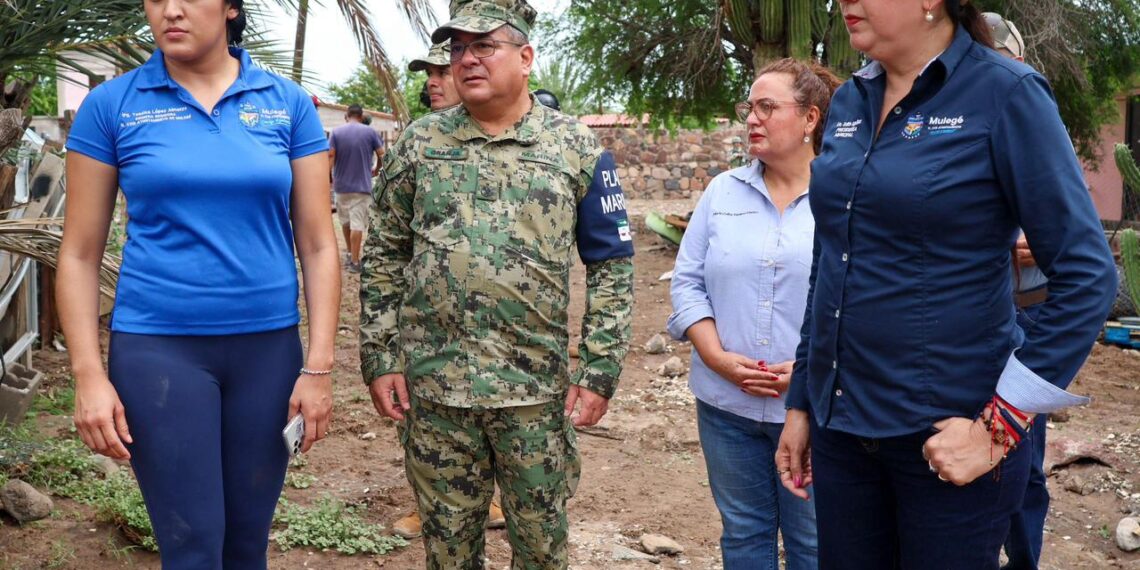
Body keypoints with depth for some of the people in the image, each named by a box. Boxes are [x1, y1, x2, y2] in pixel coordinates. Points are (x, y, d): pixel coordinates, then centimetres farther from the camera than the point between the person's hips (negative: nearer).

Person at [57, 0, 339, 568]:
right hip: (157, 347, -1)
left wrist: (318, 366, -4)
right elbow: (79, 253, 2)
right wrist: (89, 374, -6)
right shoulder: (111, 105, 0)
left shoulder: (287, 103, 2)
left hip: (269, 345, 2)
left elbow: (317, 245, 2)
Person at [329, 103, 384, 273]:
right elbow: (381, 154, -2)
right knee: (357, 224, -3)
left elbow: (330, 156, -8)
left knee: (345, 220, 19)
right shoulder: (369, 132, -2)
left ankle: (349, 254, 30)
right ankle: (354, 261, -4)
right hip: (362, 185, -2)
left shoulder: (336, 132, 0)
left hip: (341, 184, 2)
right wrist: (376, 169, 16)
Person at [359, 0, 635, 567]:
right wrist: (379, 356, 0)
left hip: (537, 389, -1)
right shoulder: (419, 143, 3)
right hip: (432, 386, 1)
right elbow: (383, 255, 6)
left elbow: (612, 265, -1)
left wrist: (599, 369, -6)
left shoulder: (577, 148, -1)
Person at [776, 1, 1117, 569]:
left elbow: (1086, 276, -13)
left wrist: (999, 427, -15)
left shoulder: (1004, 94, -11)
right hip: (839, 423, 5)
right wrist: (801, 401, 13)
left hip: (945, 434, -5)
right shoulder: (848, 102, 5)